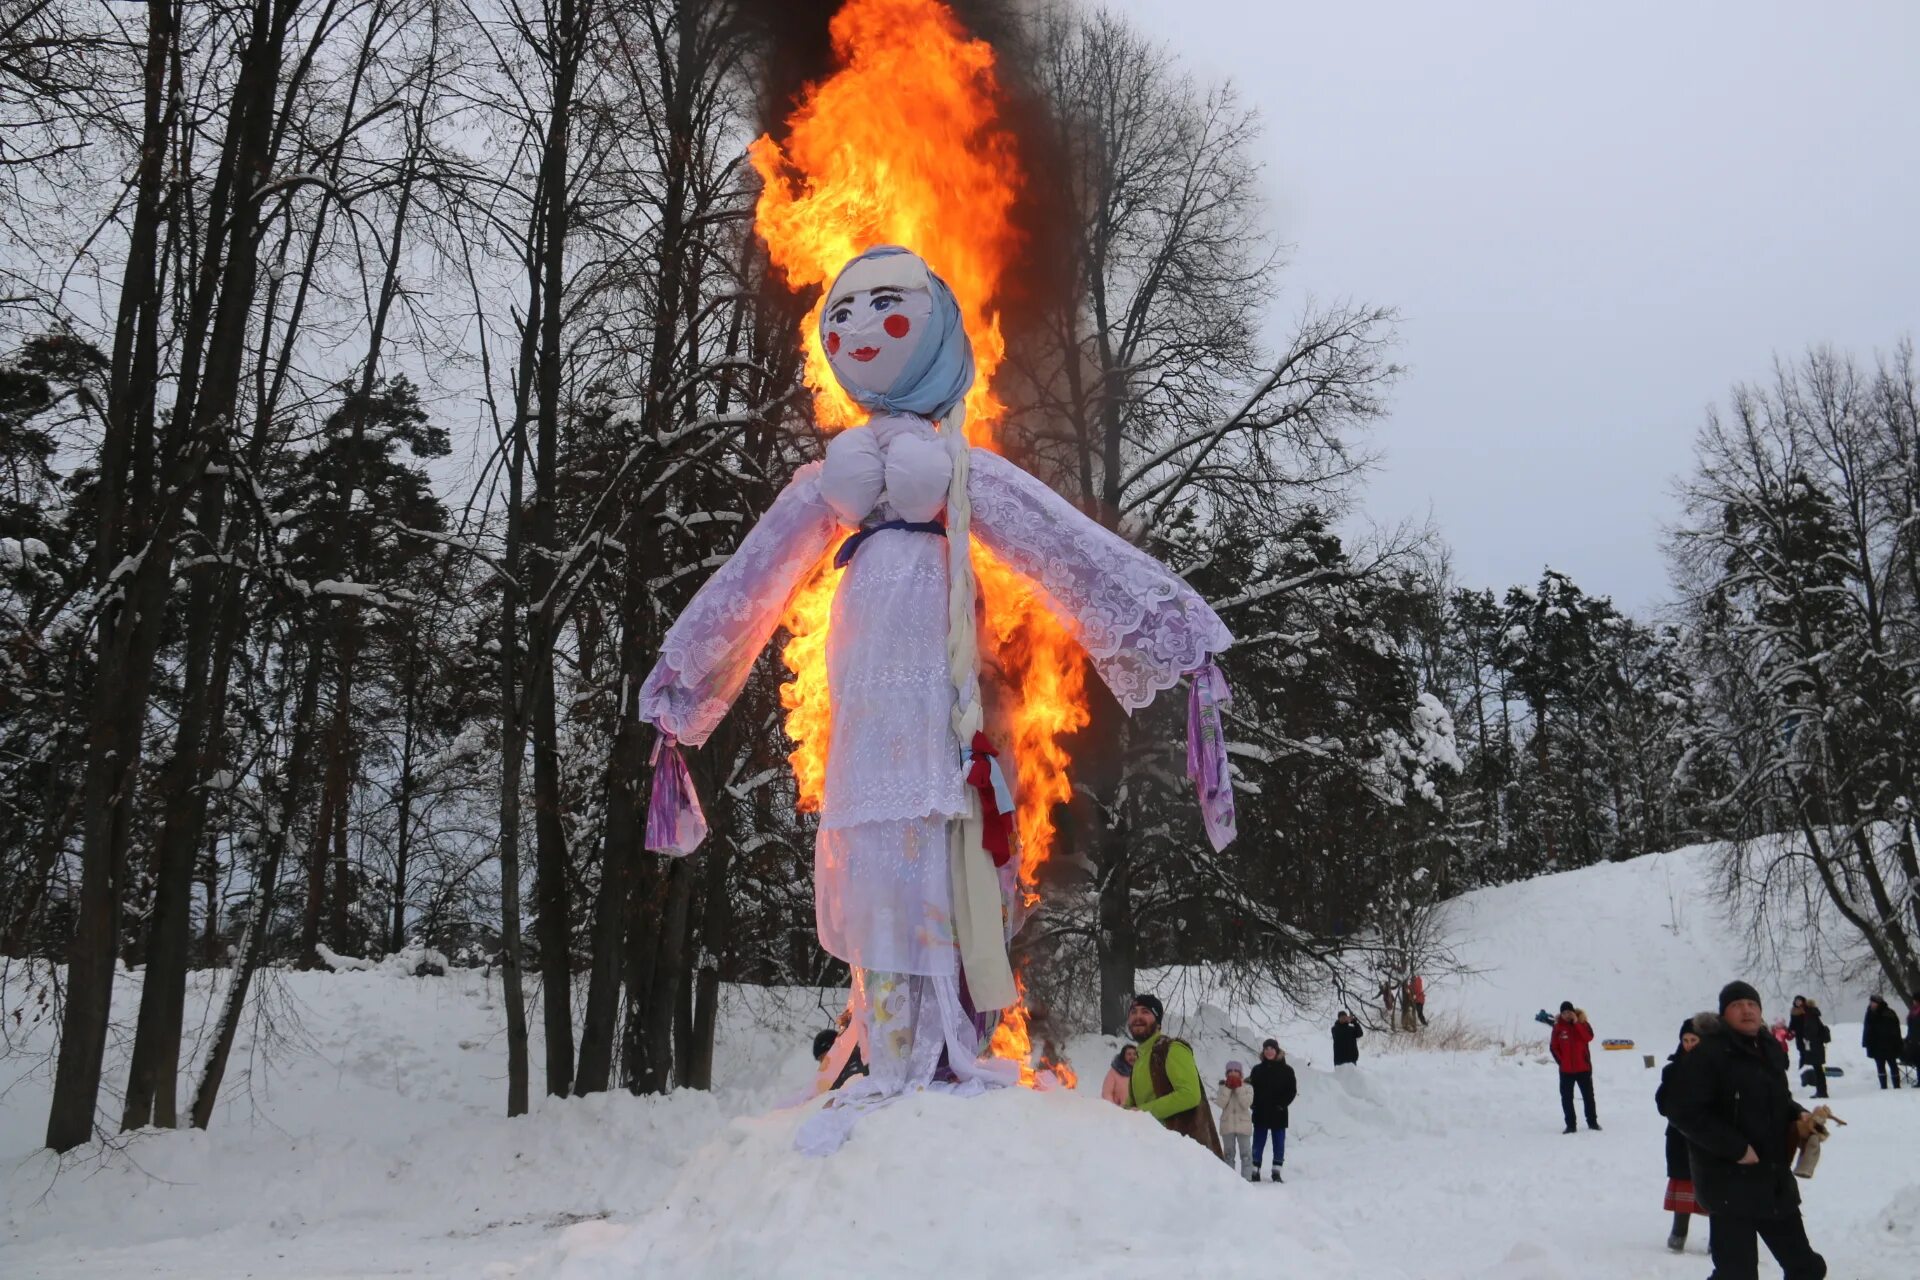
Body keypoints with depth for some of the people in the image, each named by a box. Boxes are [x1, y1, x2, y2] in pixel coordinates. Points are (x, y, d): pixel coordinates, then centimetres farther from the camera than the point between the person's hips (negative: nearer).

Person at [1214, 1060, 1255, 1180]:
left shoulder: (1247, 1087, 0)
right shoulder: (1223, 1087, 4)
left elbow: (1246, 1103, -15)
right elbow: (1221, 1103, -10)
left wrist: (1239, 1088, -16)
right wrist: (1228, 1087, -13)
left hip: (1243, 1124, -2)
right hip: (1227, 1125, 2)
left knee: (1245, 1153, 0)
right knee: (1228, 1153, 7)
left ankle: (1246, 1178, 2)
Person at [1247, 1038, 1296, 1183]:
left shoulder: (1286, 1070, 0)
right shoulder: (1257, 1069, 7)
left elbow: (1292, 1090, -1)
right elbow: (1251, 1088, 8)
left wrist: (1281, 1105, -12)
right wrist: (1254, 1104, -7)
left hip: (1278, 1114, -2)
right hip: (1260, 1114, 2)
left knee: (1279, 1143, 4)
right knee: (1258, 1143, 4)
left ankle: (1277, 1172, 11)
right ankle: (1255, 1171, 9)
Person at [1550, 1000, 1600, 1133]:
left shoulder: (1582, 1022, -2)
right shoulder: (1558, 1026, -1)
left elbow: (1589, 1037, -19)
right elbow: (1553, 1046, 3)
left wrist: (1576, 1023, -22)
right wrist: (1561, 1060, -4)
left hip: (1583, 1067, -1)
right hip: (1566, 1070, 1)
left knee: (1588, 1095, 8)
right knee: (1566, 1098, 2)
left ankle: (1592, 1122, 21)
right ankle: (1570, 1125, 9)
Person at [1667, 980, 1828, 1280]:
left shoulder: (1769, 1051, 11)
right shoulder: (1707, 1055, -14)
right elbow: (1683, 1111, -20)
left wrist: (1798, 1116, 5)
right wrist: (1736, 1147, -22)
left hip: (1775, 1182, 8)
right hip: (1730, 1184, -8)